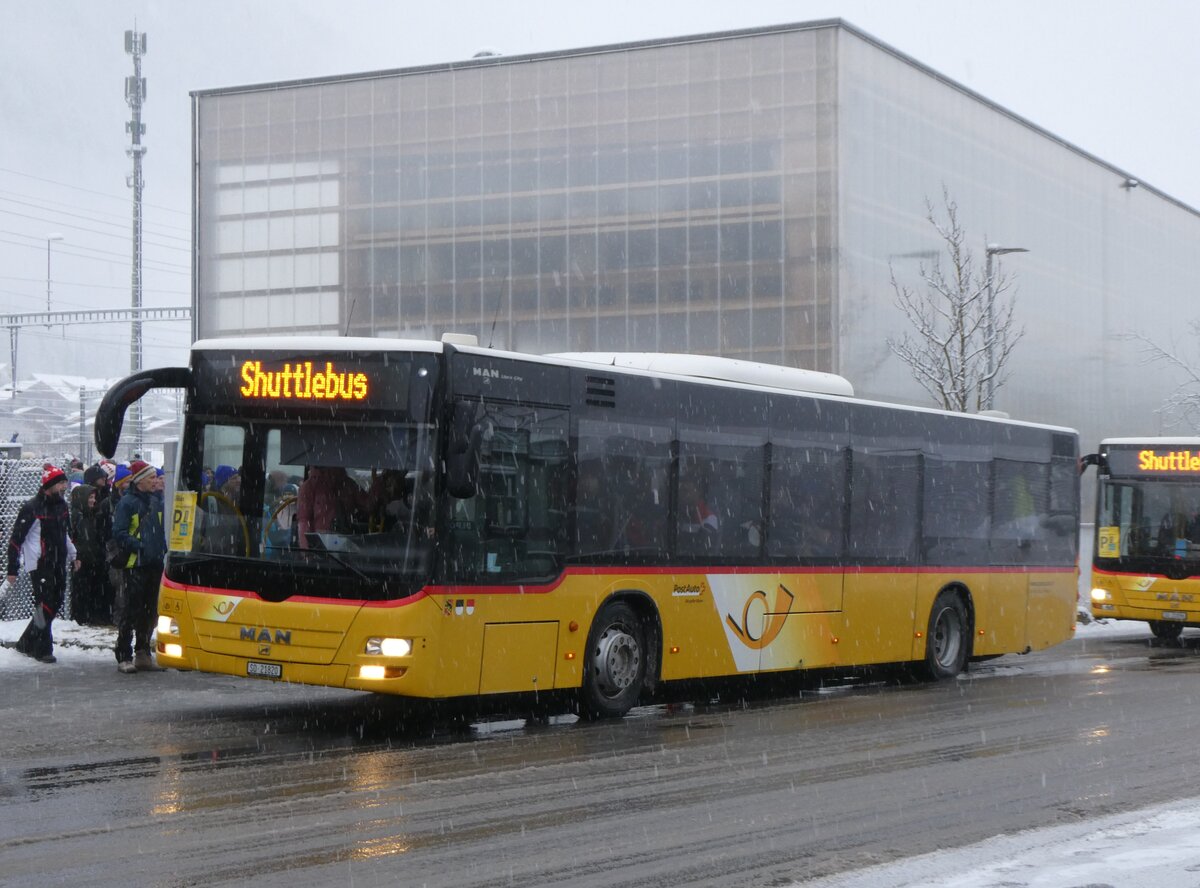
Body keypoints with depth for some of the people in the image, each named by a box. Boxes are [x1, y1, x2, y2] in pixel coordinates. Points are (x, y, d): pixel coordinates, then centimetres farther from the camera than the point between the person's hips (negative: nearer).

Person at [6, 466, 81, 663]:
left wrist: (73, 556, 25)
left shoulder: (61, 504, 10)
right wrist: (12, 569, -12)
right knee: (45, 605, -11)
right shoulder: (32, 507, -13)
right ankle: (43, 649, 0)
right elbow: (16, 539, -11)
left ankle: (27, 643, 21)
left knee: (56, 603, 8)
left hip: (58, 564, 8)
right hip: (39, 564, -8)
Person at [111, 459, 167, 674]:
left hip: (155, 565, 7)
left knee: (149, 612, 11)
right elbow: (119, 533, -11)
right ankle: (124, 657, -3)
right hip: (135, 565, -7)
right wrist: (138, 546, -20)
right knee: (130, 611, -7)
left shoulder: (156, 501, 15)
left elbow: (163, 529, 25)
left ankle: (143, 655, 19)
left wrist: (163, 550, 10)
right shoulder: (127, 503, -6)